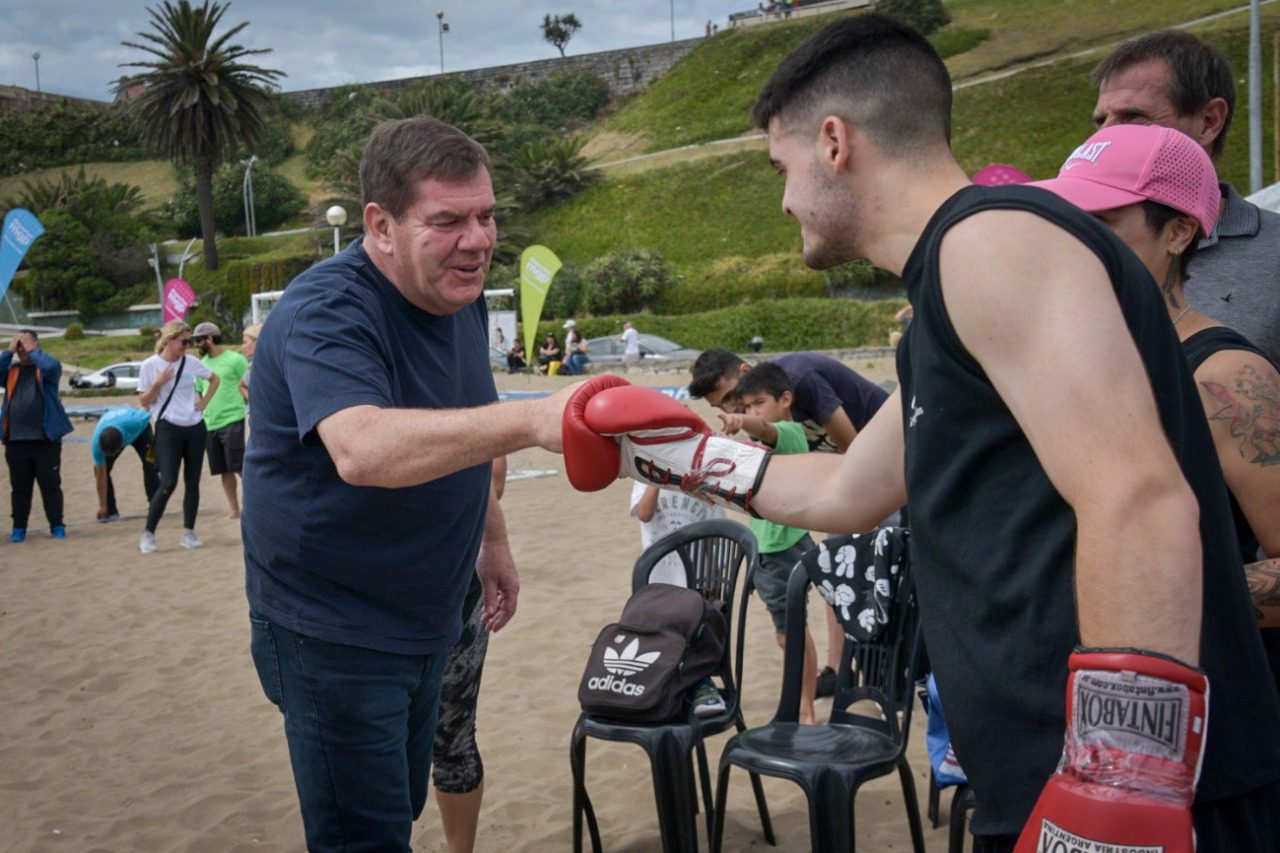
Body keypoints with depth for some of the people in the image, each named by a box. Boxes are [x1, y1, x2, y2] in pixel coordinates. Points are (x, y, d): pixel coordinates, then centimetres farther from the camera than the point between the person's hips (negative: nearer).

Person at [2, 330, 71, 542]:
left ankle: (57, 526, 8)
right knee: (20, 487, 8)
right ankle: (19, 528, 15)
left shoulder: (44, 368, 3)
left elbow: (51, 366, -19)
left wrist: (32, 350, -7)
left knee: (50, 485, 2)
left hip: (45, 438, -3)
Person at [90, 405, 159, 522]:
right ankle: (111, 511, -1)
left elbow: (147, 416, -23)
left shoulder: (135, 423, -48)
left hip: (139, 430, -1)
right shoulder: (96, 443, -38)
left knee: (150, 464, -16)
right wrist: (102, 507, -25)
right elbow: (101, 475, -30)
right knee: (102, 469, -12)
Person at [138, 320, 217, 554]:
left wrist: (204, 402, 7)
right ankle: (148, 533, 0)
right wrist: (159, 383, -18)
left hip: (195, 428, 4)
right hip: (168, 429, -4)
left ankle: (188, 533, 15)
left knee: (192, 481, 7)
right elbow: (143, 402, -3)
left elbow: (215, 379, 19)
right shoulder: (150, 365, -6)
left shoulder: (191, 362, 2)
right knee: (168, 483, -12)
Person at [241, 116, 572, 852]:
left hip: (426, 620, 8)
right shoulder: (326, 314, -25)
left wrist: (493, 538, 17)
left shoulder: (463, 300, 1)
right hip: (333, 632, -8)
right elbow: (362, 449, -45)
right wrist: (533, 419, -55)